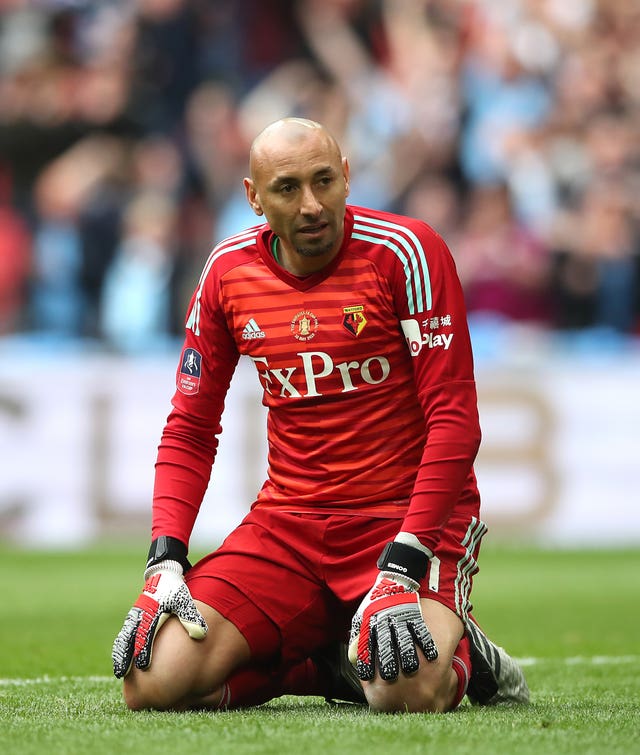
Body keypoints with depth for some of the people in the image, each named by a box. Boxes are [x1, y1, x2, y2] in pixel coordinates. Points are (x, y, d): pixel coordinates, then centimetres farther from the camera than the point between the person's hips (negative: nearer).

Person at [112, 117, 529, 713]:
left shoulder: (403, 252, -11)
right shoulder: (229, 271, 4)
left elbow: (455, 419, -13)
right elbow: (190, 430, 11)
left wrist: (402, 565, -23)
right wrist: (165, 559, -5)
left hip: (409, 515, -4)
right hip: (286, 523, 4)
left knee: (407, 692, -33)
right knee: (152, 683, -17)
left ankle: (459, 650, 5)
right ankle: (327, 661, 9)